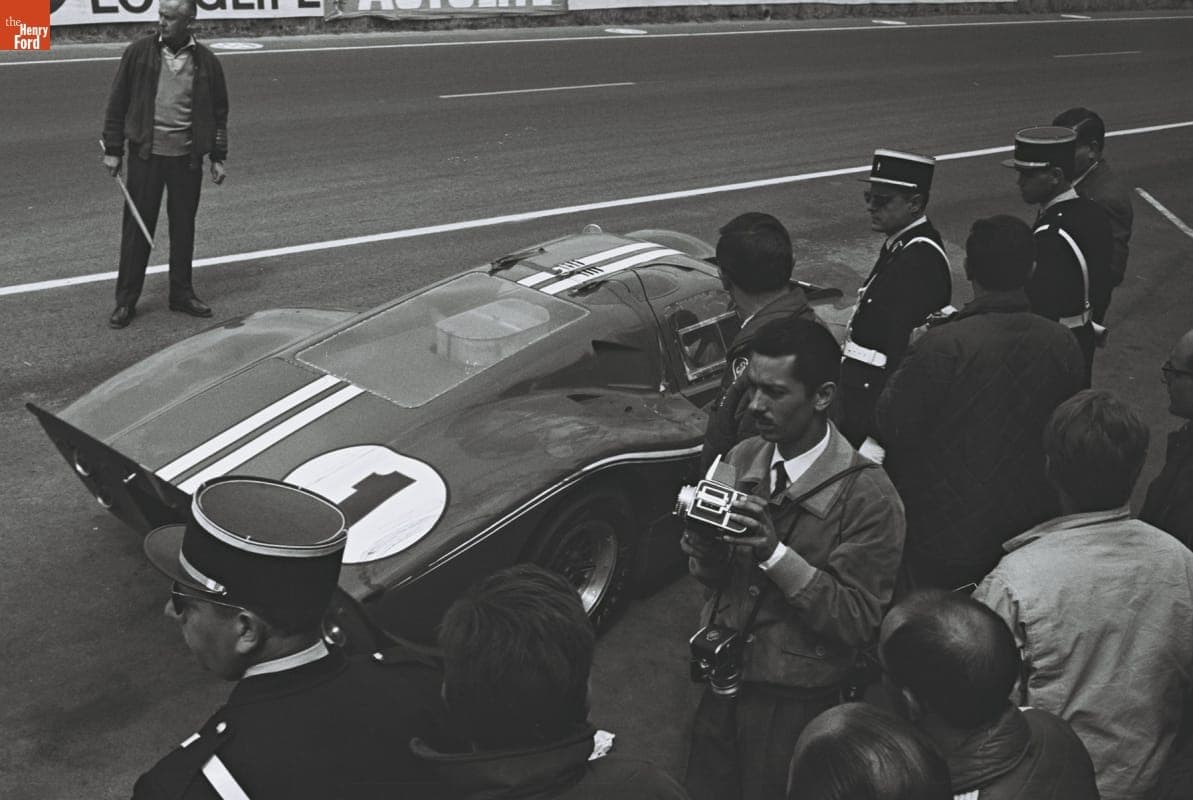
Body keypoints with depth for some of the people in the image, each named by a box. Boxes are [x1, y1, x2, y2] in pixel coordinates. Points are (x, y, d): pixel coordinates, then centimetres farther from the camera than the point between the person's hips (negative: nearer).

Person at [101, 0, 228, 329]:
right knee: (137, 226, 2)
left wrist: (218, 157, 6)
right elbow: (117, 102, 2)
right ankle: (126, 300, 10)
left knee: (183, 226, 9)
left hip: (187, 155, 1)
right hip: (145, 153, -1)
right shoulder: (139, 52, -2)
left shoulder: (206, 62, 2)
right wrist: (112, 149, -1)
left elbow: (218, 112, 9)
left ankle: (181, 293, 23)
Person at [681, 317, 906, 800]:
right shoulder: (742, 460, -2)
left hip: (795, 705, -5)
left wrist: (775, 552, -29)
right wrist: (701, 538, -19)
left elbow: (858, 620, -19)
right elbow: (710, 575, 3)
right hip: (723, 683, 5)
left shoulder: (867, 496, -19)